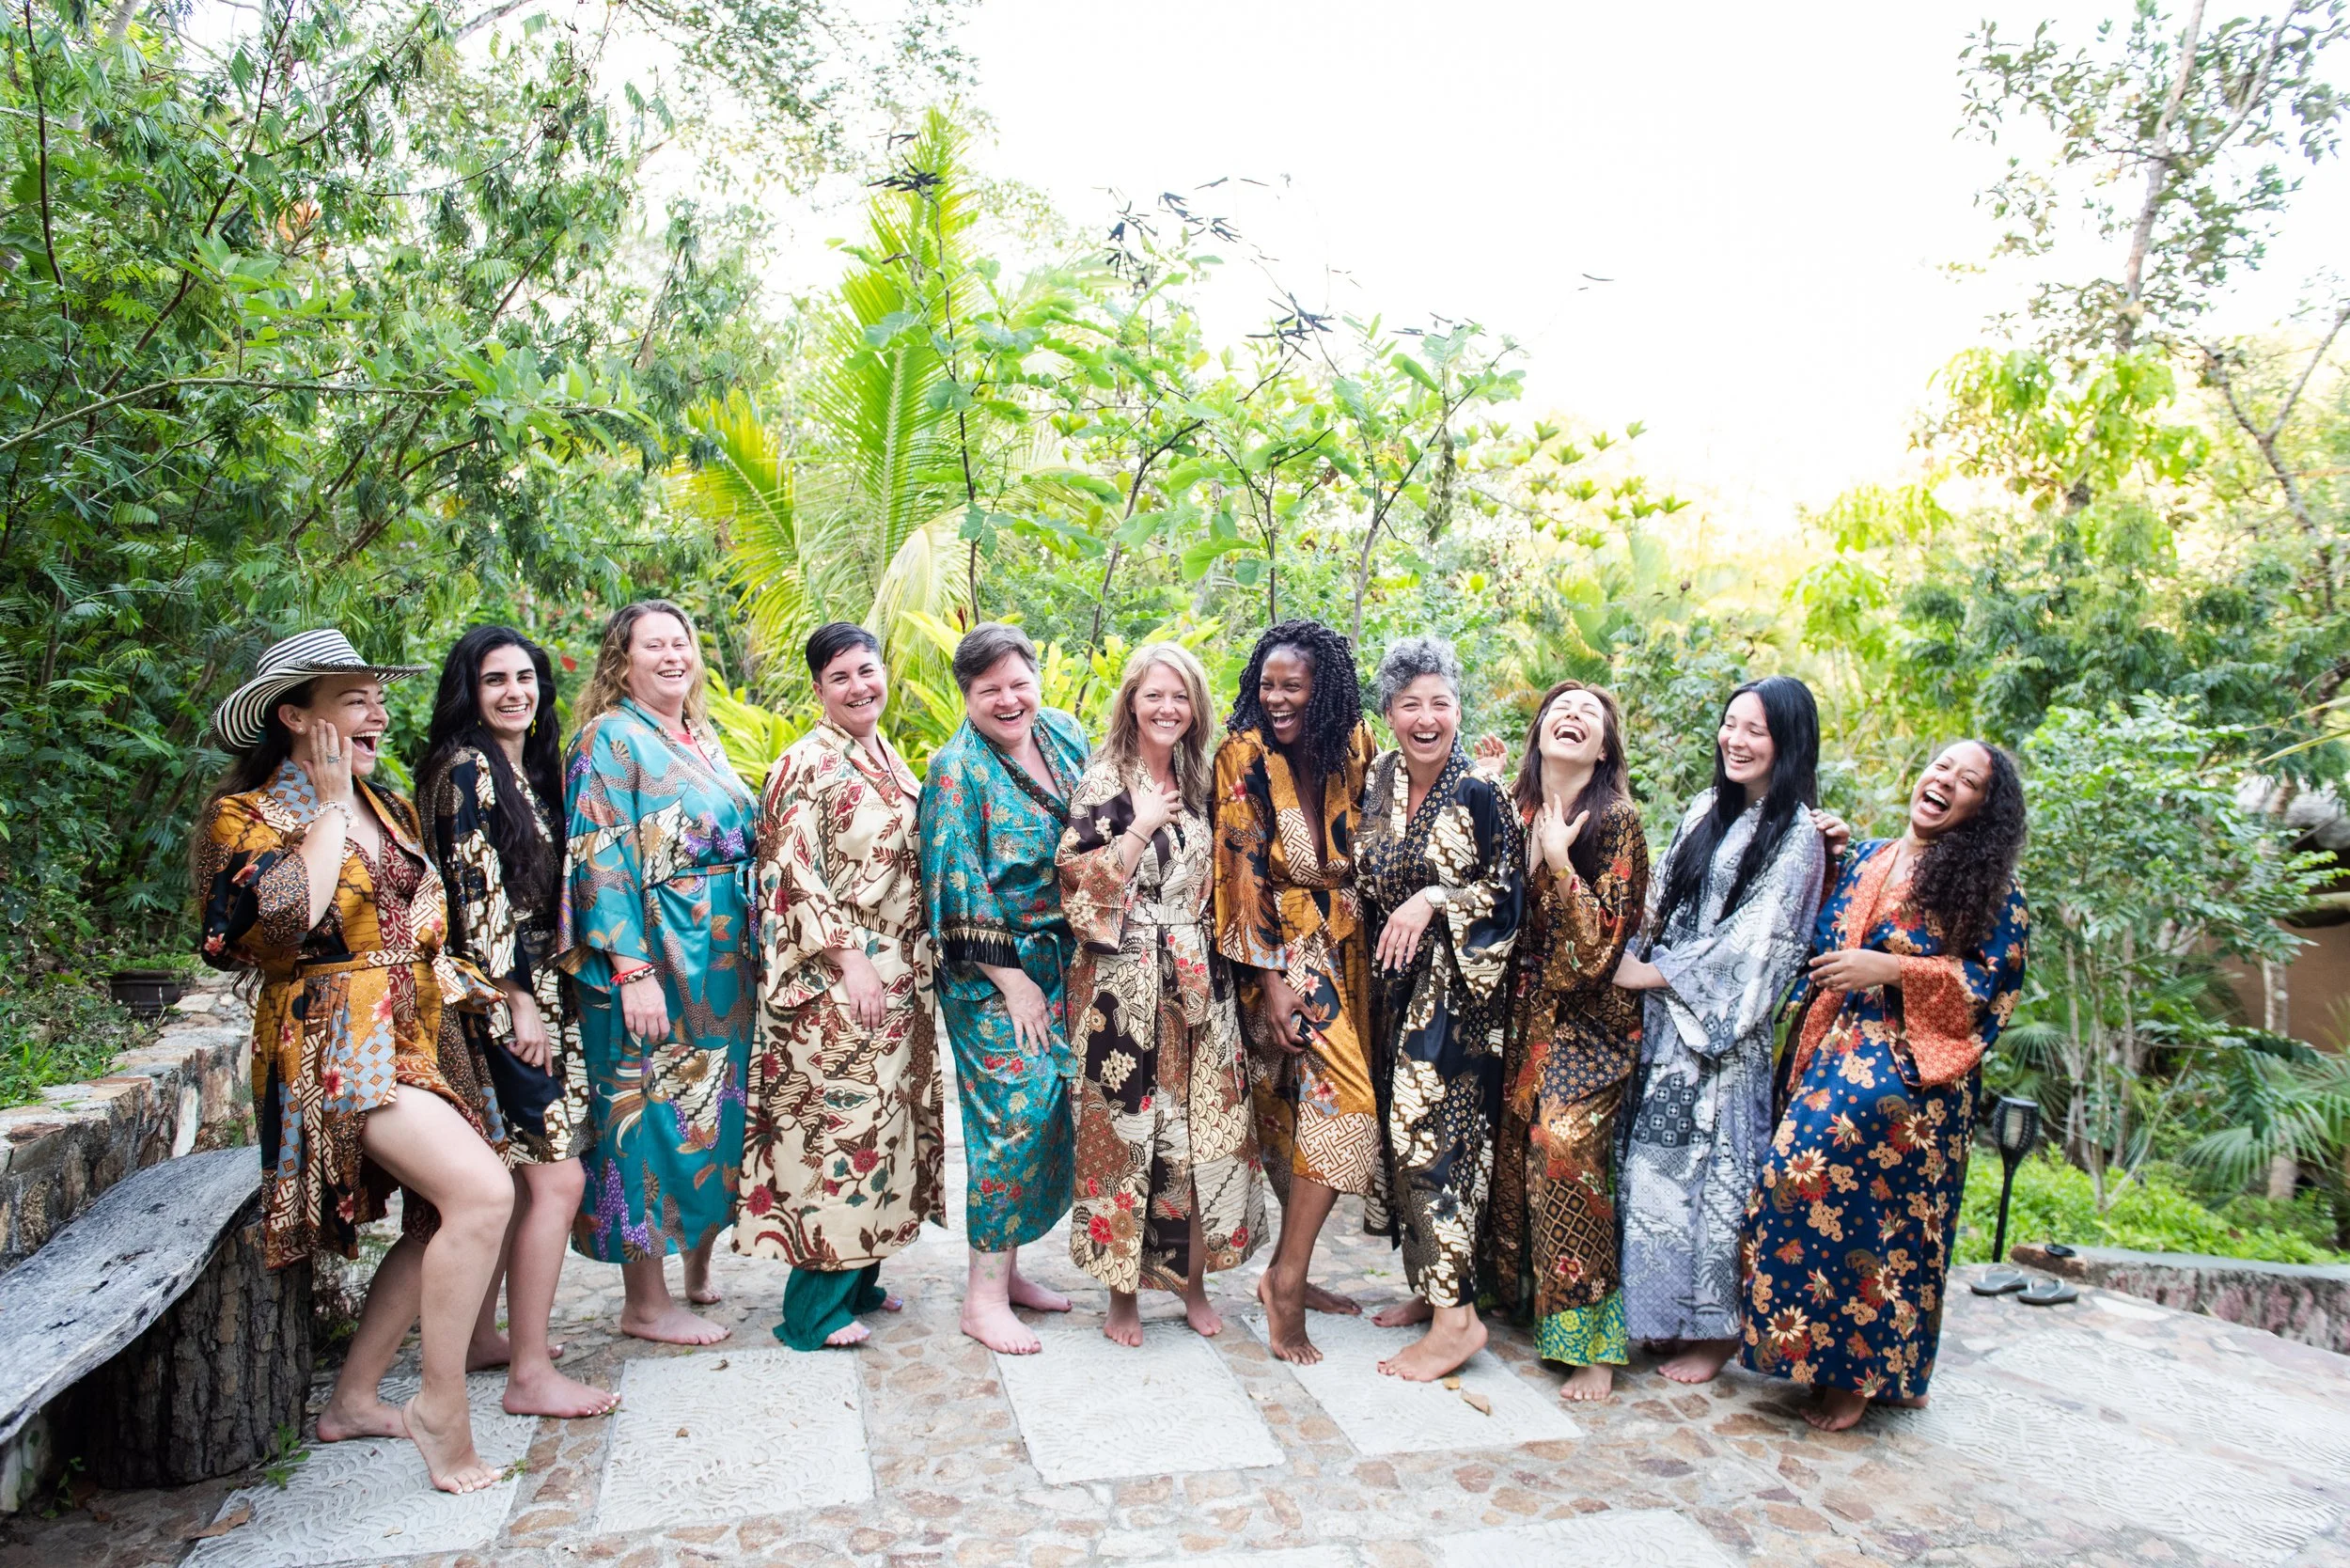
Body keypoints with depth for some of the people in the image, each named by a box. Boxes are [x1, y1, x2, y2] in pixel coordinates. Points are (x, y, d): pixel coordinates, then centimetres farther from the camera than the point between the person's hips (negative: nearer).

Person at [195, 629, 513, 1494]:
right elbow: (287, 921, -23)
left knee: (438, 1221, 8)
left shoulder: (389, 809, 16)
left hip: (415, 1035, 8)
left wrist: (464, 981, 10)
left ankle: (354, 1400, 23)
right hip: (334, 1047, -8)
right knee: (482, 1192, -23)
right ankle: (441, 1409, -10)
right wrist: (330, 809, -14)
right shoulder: (245, 815, -5)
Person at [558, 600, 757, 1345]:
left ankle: (699, 1267, 29)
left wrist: (752, 951, 15)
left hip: (724, 961, 8)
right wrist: (633, 971, -21)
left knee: (716, 1107, 14)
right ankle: (645, 1302, 12)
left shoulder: (703, 740, 15)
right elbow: (601, 861, -15)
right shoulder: (611, 738, -8)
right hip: (654, 958, -8)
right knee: (652, 1113, 0)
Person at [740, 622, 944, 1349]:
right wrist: (849, 954, -20)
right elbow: (793, 874, -17)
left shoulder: (887, 758, 14)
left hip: (898, 976, 9)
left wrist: (920, 962, 16)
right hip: (838, 981, -8)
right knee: (841, 1117, -6)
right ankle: (814, 1308, 4)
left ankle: (859, 1278, 24)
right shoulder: (809, 763, -10)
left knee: (885, 1115, 12)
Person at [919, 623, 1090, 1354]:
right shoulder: (957, 770, -12)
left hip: (1060, 959, 7)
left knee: (1051, 1112, 8)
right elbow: (958, 889, -14)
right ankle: (983, 1296, 3)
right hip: (992, 968, -7)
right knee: (1013, 1113, -8)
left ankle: (1006, 1265, 23)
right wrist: (1010, 979, -14)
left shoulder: (1062, 734, 7)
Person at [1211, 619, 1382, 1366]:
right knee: (1341, 1095, -16)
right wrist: (1272, 979, -16)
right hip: (1280, 949, -5)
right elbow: (1244, 871, -12)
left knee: (1308, 1110, 9)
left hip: (1343, 946, 5)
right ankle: (1287, 1278, -7)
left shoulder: (1355, 749, 2)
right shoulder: (1244, 756, -10)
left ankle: (1289, 1271, 21)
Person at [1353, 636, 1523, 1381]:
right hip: (1392, 982, 6)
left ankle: (1457, 1316, -1)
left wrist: (1434, 902, -20)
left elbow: (1509, 893, -8)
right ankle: (1430, 1286, 25)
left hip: (1454, 987, -6)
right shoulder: (1377, 782, 7)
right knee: (1402, 1132, 10)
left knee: (1430, 1133, -9)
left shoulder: (1481, 794, -10)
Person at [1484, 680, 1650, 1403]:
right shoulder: (1514, 808, 5)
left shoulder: (1617, 821, -12)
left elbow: (1601, 939, -17)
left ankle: (1592, 1339, -3)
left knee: (1566, 1143, -14)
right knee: (1511, 1141, 4)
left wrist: (1558, 857, -20)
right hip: (1522, 1010, 5)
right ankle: (1518, 1291, 25)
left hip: (1585, 1017, -5)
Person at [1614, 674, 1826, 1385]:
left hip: (1724, 1032, -6)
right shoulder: (1706, 811, 12)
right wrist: (1633, 960, -3)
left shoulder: (1795, 836, -9)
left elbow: (1752, 944, -14)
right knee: (1656, 1161, 9)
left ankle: (1716, 1329, 14)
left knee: (1714, 1166, 0)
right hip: (1666, 1018, 6)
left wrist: (1651, 974, -11)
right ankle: (1667, 1314, 22)